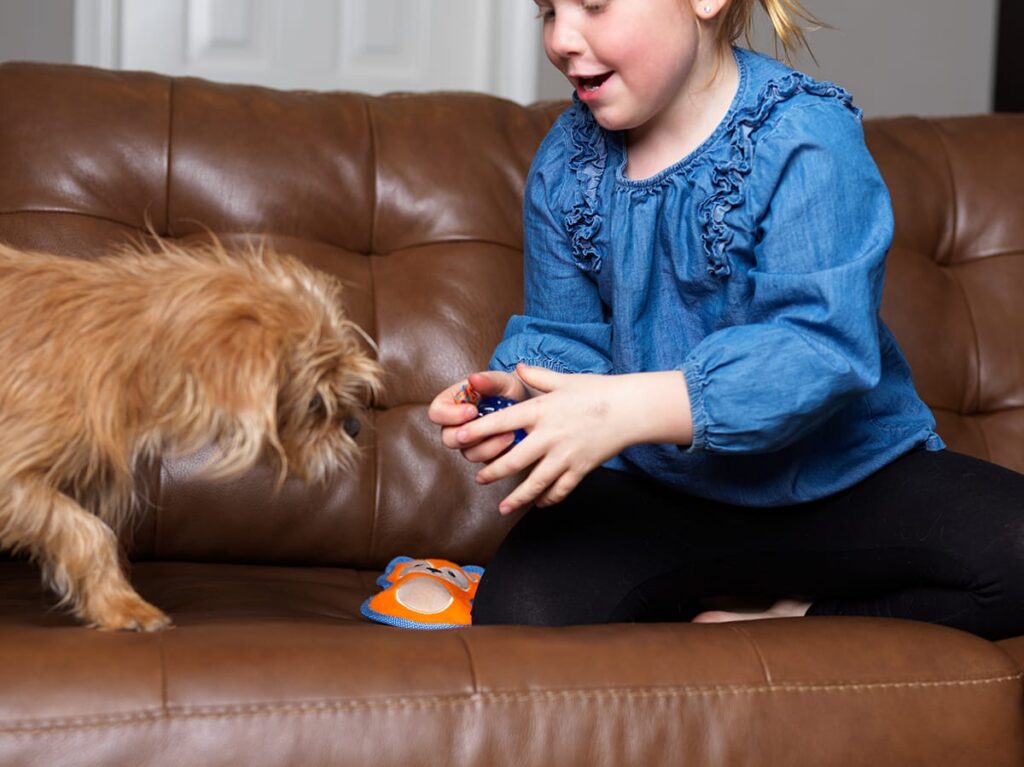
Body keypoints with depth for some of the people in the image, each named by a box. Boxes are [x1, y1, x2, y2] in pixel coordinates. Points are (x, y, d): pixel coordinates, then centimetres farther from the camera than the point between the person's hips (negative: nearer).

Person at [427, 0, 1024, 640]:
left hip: (838, 477, -3)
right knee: (517, 611, -24)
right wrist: (515, 393, -20)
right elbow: (562, 336, 5)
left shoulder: (806, 137, -17)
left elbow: (824, 346, -27)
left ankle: (795, 617, -8)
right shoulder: (566, 162, 3)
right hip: (656, 491, 4)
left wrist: (627, 408, -39)